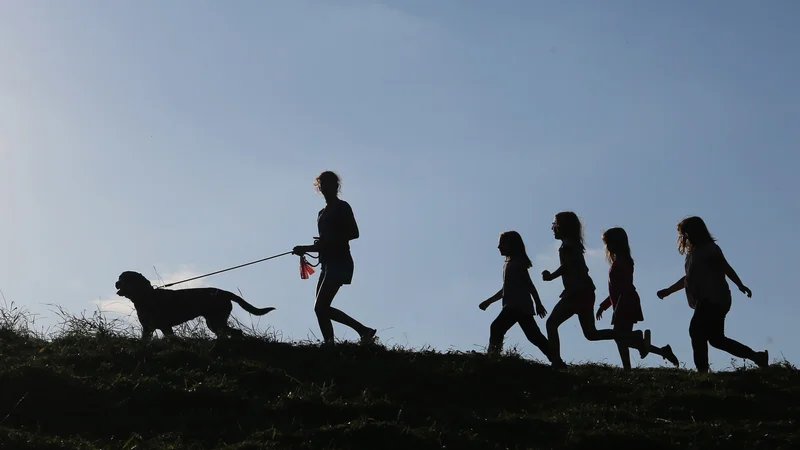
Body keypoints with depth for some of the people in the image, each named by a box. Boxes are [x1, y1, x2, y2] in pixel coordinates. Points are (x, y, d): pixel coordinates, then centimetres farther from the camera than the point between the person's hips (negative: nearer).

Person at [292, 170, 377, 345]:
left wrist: (329, 239, -20)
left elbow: (354, 233, -15)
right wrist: (305, 248, 14)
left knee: (320, 307, -18)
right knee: (321, 307, 3)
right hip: (328, 264, 9)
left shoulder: (342, 207, -3)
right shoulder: (322, 213, 21)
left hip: (340, 263, -9)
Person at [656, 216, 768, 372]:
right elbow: (689, 278, 28)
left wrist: (740, 285, -17)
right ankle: (757, 357, 16)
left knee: (696, 330, -20)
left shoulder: (709, 248, -3)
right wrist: (668, 291, 26)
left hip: (714, 299, -9)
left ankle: (702, 370, -24)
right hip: (706, 301, 9)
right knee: (716, 338, 9)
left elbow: (726, 268, -8)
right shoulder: (693, 252, 21)